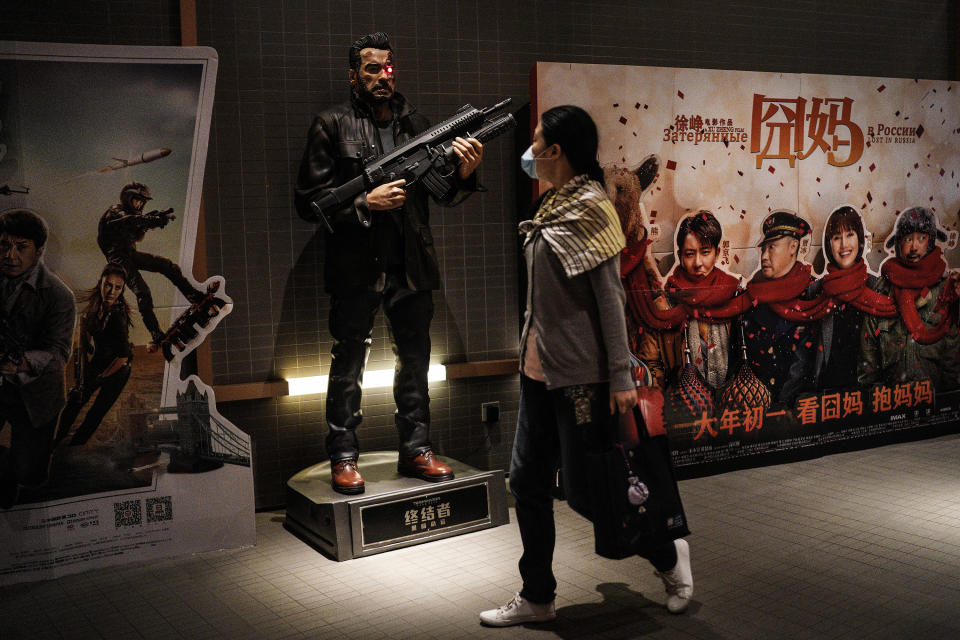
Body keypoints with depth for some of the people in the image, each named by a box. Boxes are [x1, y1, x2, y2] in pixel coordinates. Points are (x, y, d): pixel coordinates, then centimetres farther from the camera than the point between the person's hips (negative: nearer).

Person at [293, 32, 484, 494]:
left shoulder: (416, 124, 10)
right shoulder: (332, 127, -2)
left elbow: (445, 194, 9)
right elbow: (308, 201, -6)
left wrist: (464, 172, -12)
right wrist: (366, 203, -17)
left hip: (411, 266, 4)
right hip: (356, 269, -4)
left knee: (415, 361, 12)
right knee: (347, 368, 4)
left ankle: (416, 451, 24)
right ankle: (343, 459, 15)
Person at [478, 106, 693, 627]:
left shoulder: (590, 209, -14)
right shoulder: (553, 206, 11)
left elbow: (610, 297, -17)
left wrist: (621, 376, -18)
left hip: (580, 376, -9)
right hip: (539, 369, 9)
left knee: (582, 490, 0)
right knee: (527, 482, 10)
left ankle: (668, 555, 24)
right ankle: (536, 598, 24)